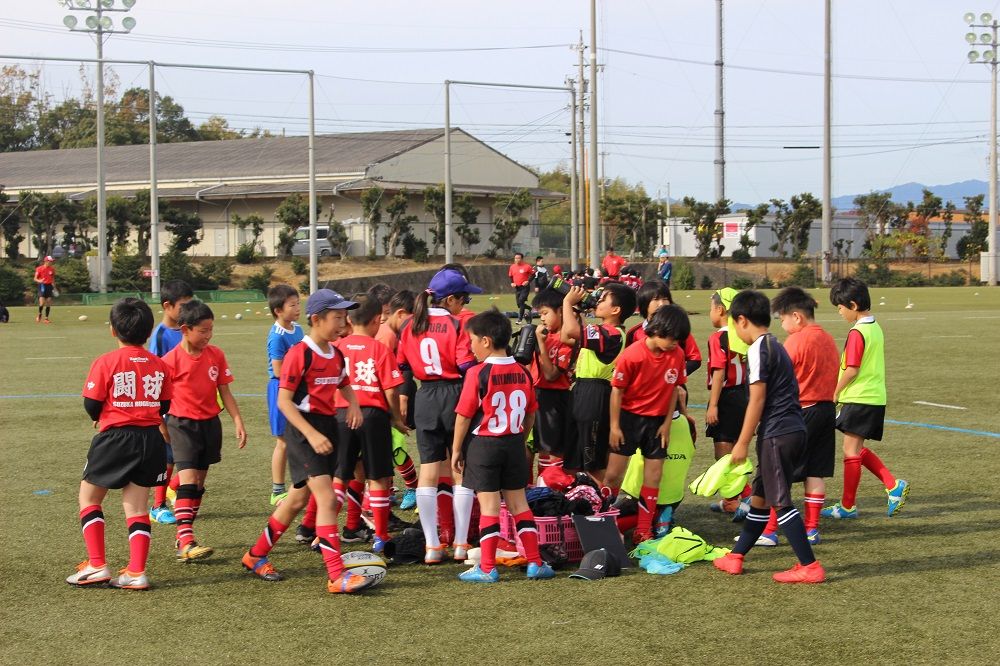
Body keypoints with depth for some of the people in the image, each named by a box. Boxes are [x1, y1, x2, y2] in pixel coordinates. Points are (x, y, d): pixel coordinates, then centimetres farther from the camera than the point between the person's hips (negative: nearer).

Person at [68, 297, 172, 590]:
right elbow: (165, 406, 7)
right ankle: (136, 572, 4)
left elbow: (92, 405, -10)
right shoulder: (159, 365, 3)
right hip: (150, 438, 4)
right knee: (136, 507, 10)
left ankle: (97, 565, 5)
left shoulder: (106, 363, -11)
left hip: (115, 438, -4)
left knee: (88, 498, 12)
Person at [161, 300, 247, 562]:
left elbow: (224, 392, 6)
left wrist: (238, 422, 1)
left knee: (199, 482, 11)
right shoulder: (171, 360, -12)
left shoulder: (216, 355, 1)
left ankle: (183, 535, 21)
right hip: (182, 423, -5)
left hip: (210, 423, 5)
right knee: (188, 479, -15)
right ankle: (186, 543, -20)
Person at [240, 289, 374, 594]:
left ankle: (256, 556, 31)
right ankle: (337, 576, -17)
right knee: (327, 499, -15)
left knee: (299, 498, 16)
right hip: (304, 428, -8)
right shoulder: (299, 354, -15)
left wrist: (354, 404, 3)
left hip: (328, 426, 8)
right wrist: (311, 434, -24)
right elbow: (283, 401, -17)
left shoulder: (336, 354, 9)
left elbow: (345, 386, 27)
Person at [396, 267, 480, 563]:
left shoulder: (411, 325, 3)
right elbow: (467, 367, -14)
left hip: (425, 398, 4)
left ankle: (432, 545, 5)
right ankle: (460, 543, 6)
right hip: (455, 395, -4)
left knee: (429, 470, 7)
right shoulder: (456, 325, -12)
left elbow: (401, 364, 8)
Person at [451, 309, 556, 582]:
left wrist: (456, 450, -1)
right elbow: (530, 416, 9)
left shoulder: (477, 373, -14)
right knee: (518, 502, 13)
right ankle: (535, 562, 13)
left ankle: (487, 568, 1)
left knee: (489, 505, -2)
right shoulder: (523, 373, 2)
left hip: (483, 445, -5)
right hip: (514, 444, 5)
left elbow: (464, 416, -10)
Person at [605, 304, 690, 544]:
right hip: (629, 417, -4)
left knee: (653, 476, 5)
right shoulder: (632, 355, -19)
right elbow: (617, 390, -12)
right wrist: (614, 426, -10)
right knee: (614, 473, -1)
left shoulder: (677, 355, -6)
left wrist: (667, 423, 1)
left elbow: (674, 389, 3)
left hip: (657, 421, 4)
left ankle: (643, 531, 13)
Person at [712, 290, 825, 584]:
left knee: (780, 502, -5)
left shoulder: (758, 349, -12)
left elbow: (758, 399, -15)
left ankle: (810, 567, -4)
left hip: (777, 434, -10)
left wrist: (743, 443, -11)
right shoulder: (776, 345, 17)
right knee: (760, 495, 17)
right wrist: (751, 436, 24)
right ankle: (735, 558, 27)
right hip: (794, 429, 10)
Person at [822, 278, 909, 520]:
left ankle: (847, 506, 7)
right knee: (857, 449, 17)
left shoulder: (857, 333, -16)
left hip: (859, 399, -9)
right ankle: (894, 485, 8)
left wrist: (836, 393, -5)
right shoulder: (875, 328, 12)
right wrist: (841, 392, 16)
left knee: (851, 450, 0)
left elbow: (852, 370, -19)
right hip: (876, 398, 9)